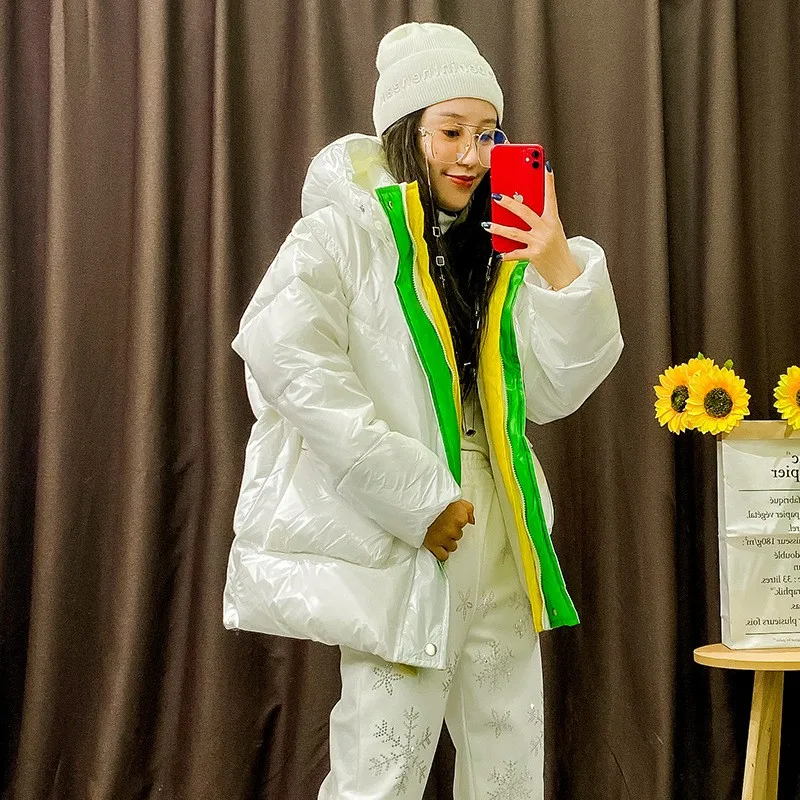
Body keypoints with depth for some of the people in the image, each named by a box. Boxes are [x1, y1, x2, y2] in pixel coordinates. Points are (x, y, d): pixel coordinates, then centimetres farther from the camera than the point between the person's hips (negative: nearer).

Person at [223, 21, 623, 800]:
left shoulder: (499, 249, 13)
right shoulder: (345, 232, -5)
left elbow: (551, 392, 6)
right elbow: (292, 363, -19)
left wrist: (558, 269, -9)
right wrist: (418, 498, -19)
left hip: (498, 539, 6)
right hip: (395, 543, -6)